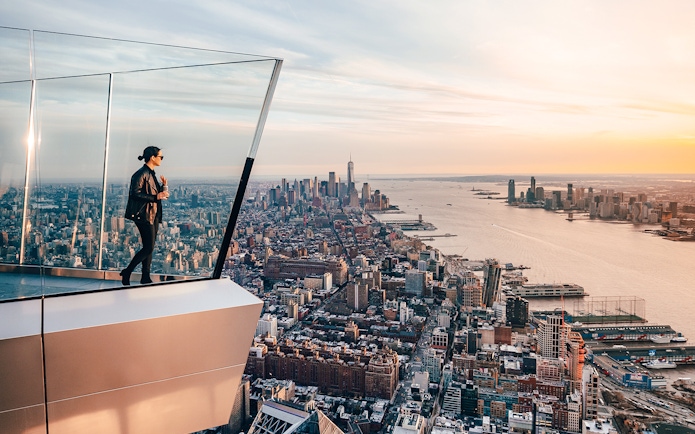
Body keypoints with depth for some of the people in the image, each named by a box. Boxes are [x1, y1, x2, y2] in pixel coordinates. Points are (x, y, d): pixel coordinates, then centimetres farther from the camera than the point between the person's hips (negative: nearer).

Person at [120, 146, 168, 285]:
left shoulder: (152, 174, 17)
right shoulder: (141, 174, -11)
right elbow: (135, 194, -19)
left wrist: (164, 186, 2)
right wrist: (155, 197, -21)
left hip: (154, 215, 9)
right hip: (144, 215, -9)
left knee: (149, 247, 9)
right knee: (149, 247, -11)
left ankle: (145, 277, 13)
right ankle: (126, 272, 1)